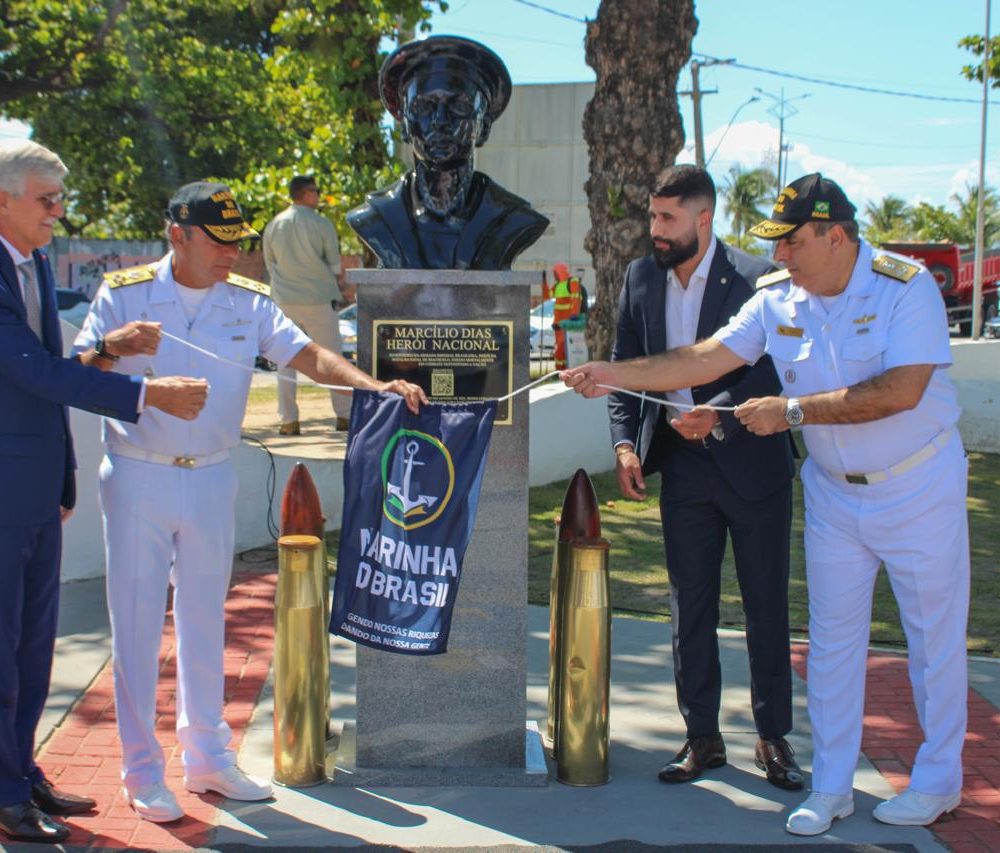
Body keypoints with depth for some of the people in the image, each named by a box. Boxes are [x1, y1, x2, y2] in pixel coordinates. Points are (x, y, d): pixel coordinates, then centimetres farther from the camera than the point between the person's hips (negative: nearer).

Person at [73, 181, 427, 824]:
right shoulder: (124, 294, -4)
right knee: (137, 623, 2)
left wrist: (372, 384, -24)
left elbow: (307, 355, -7)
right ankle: (143, 771, 13)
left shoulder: (249, 302, 2)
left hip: (211, 479, 3)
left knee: (206, 621, 13)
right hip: (137, 478, -3)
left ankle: (207, 757, 26)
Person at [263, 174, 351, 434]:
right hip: (319, 300, -3)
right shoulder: (321, 223, -5)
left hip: (284, 300, 3)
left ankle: (288, 420, 2)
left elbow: (270, 264, 11)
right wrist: (337, 281, 17)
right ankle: (344, 415, 8)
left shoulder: (273, 226, 6)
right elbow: (335, 264, -1)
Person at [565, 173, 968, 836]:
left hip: (919, 488, -4)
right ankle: (831, 787, 19)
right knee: (833, 637, 8)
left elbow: (901, 390, -29)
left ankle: (939, 780, 24)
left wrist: (794, 409, -28)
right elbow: (704, 360, -5)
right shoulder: (777, 299, -4)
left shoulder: (907, 286, -19)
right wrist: (613, 376, -13)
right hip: (834, 492, 5)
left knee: (935, 637, 7)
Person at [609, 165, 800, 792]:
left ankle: (774, 738, 20)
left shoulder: (757, 278, -12)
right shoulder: (642, 279, 4)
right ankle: (703, 737, 20)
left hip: (753, 462, -4)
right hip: (683, 465, 4)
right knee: (691, 606, 9)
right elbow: (625, 366, 9)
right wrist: (625, 442, -3)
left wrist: (719, 416, -29)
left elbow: (773, 369, -15)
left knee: (767, 605, 6)